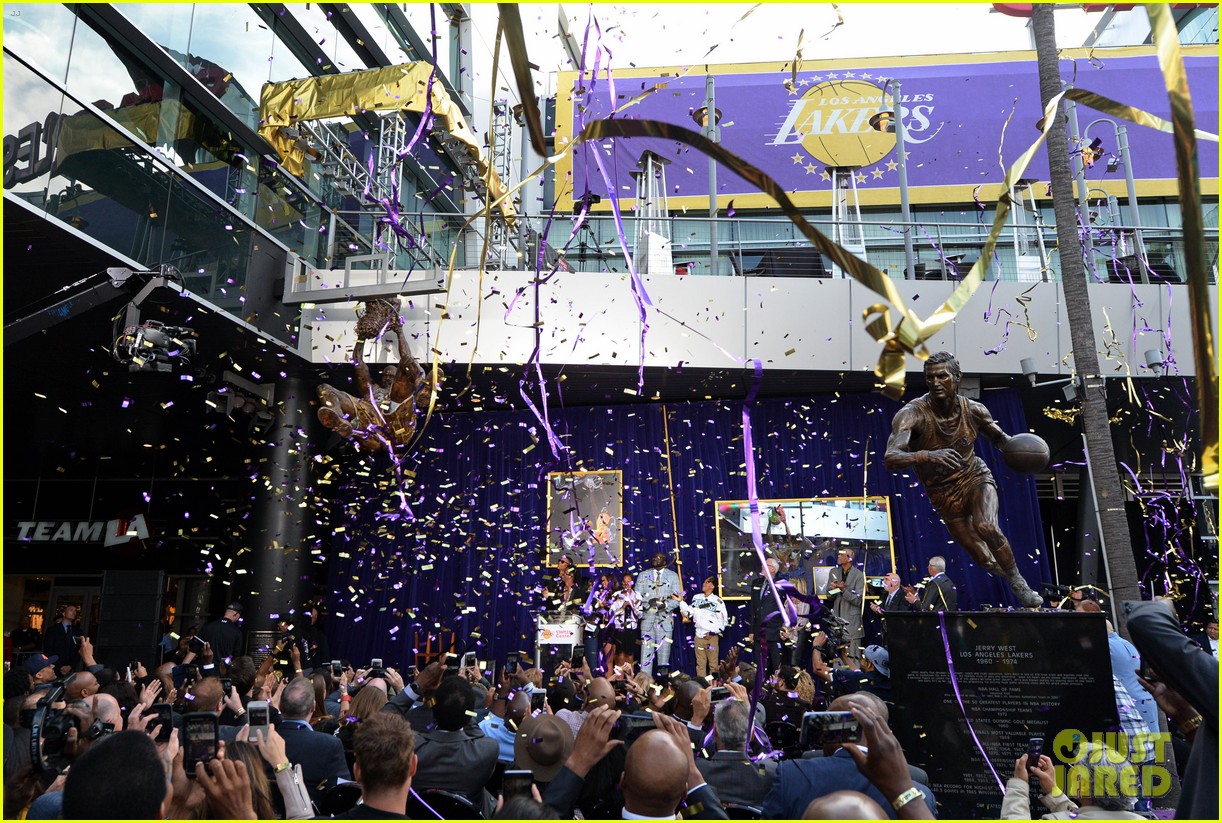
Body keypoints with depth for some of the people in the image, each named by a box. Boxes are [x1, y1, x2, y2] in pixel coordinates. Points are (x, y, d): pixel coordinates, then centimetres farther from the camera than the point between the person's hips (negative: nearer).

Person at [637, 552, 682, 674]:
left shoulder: (673, 576, 11)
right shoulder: (643, 575, 13)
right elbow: (637, 595, 6)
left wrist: (666, 605, -15)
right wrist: (649, 601, -13)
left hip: (665, 619, 0)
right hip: (647, 617, 1)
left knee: (664, 652, -1)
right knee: (646, 652, -3)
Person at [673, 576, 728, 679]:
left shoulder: (718, 601, -4)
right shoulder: (697, 598, 9)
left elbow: (723, 621, -3)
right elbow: (689, 613, 13)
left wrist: (712, 633, -8)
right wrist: (681, 601, 7)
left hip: (712, 636, -4)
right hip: (699, 635, 4)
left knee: (713, 663, -1)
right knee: (700, 664, 7)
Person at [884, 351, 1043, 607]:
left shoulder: (973, 410, -13)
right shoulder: (913, 414, -26)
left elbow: (999, 438, 7)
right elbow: (890, 459, -39)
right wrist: (926, 456, -57)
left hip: (976, 477, 1)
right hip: (943, 493, -1)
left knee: (987, 527, -29)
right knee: (984, 561, 6)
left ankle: (1019, 581, -3)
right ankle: (1011, 578, 41)